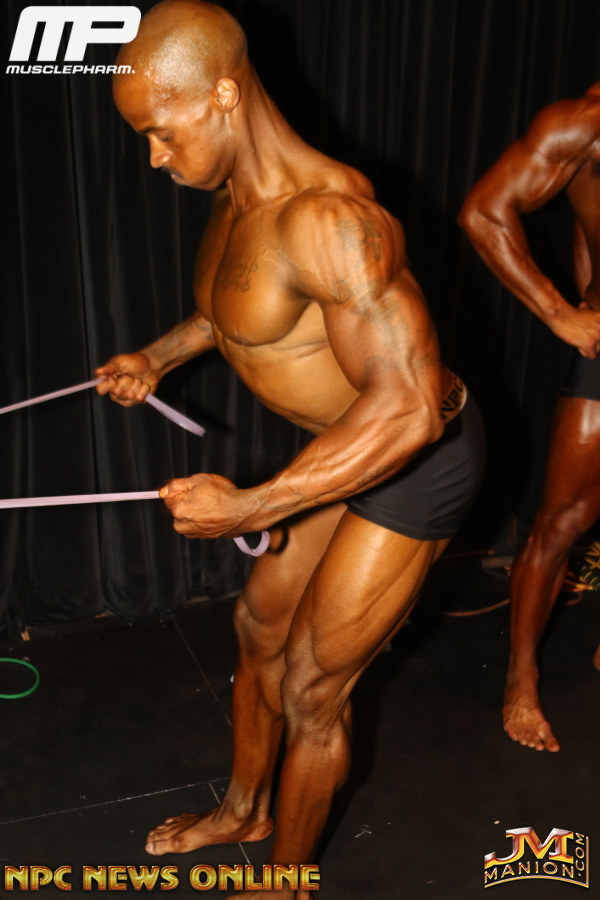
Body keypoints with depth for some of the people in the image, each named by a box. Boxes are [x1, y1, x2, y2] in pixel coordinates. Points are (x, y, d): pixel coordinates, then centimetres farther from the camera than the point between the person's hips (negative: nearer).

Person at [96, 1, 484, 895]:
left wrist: (249, 507, -32)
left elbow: (410, 406, -36)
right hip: (350, 444, 9)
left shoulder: (326, 217, -32)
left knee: (312, 687, 1)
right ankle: (244, 807, 45)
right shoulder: (234, 195, -2)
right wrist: (160, 354, 9)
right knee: (260, 623, 19)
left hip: (419, 458, -9)